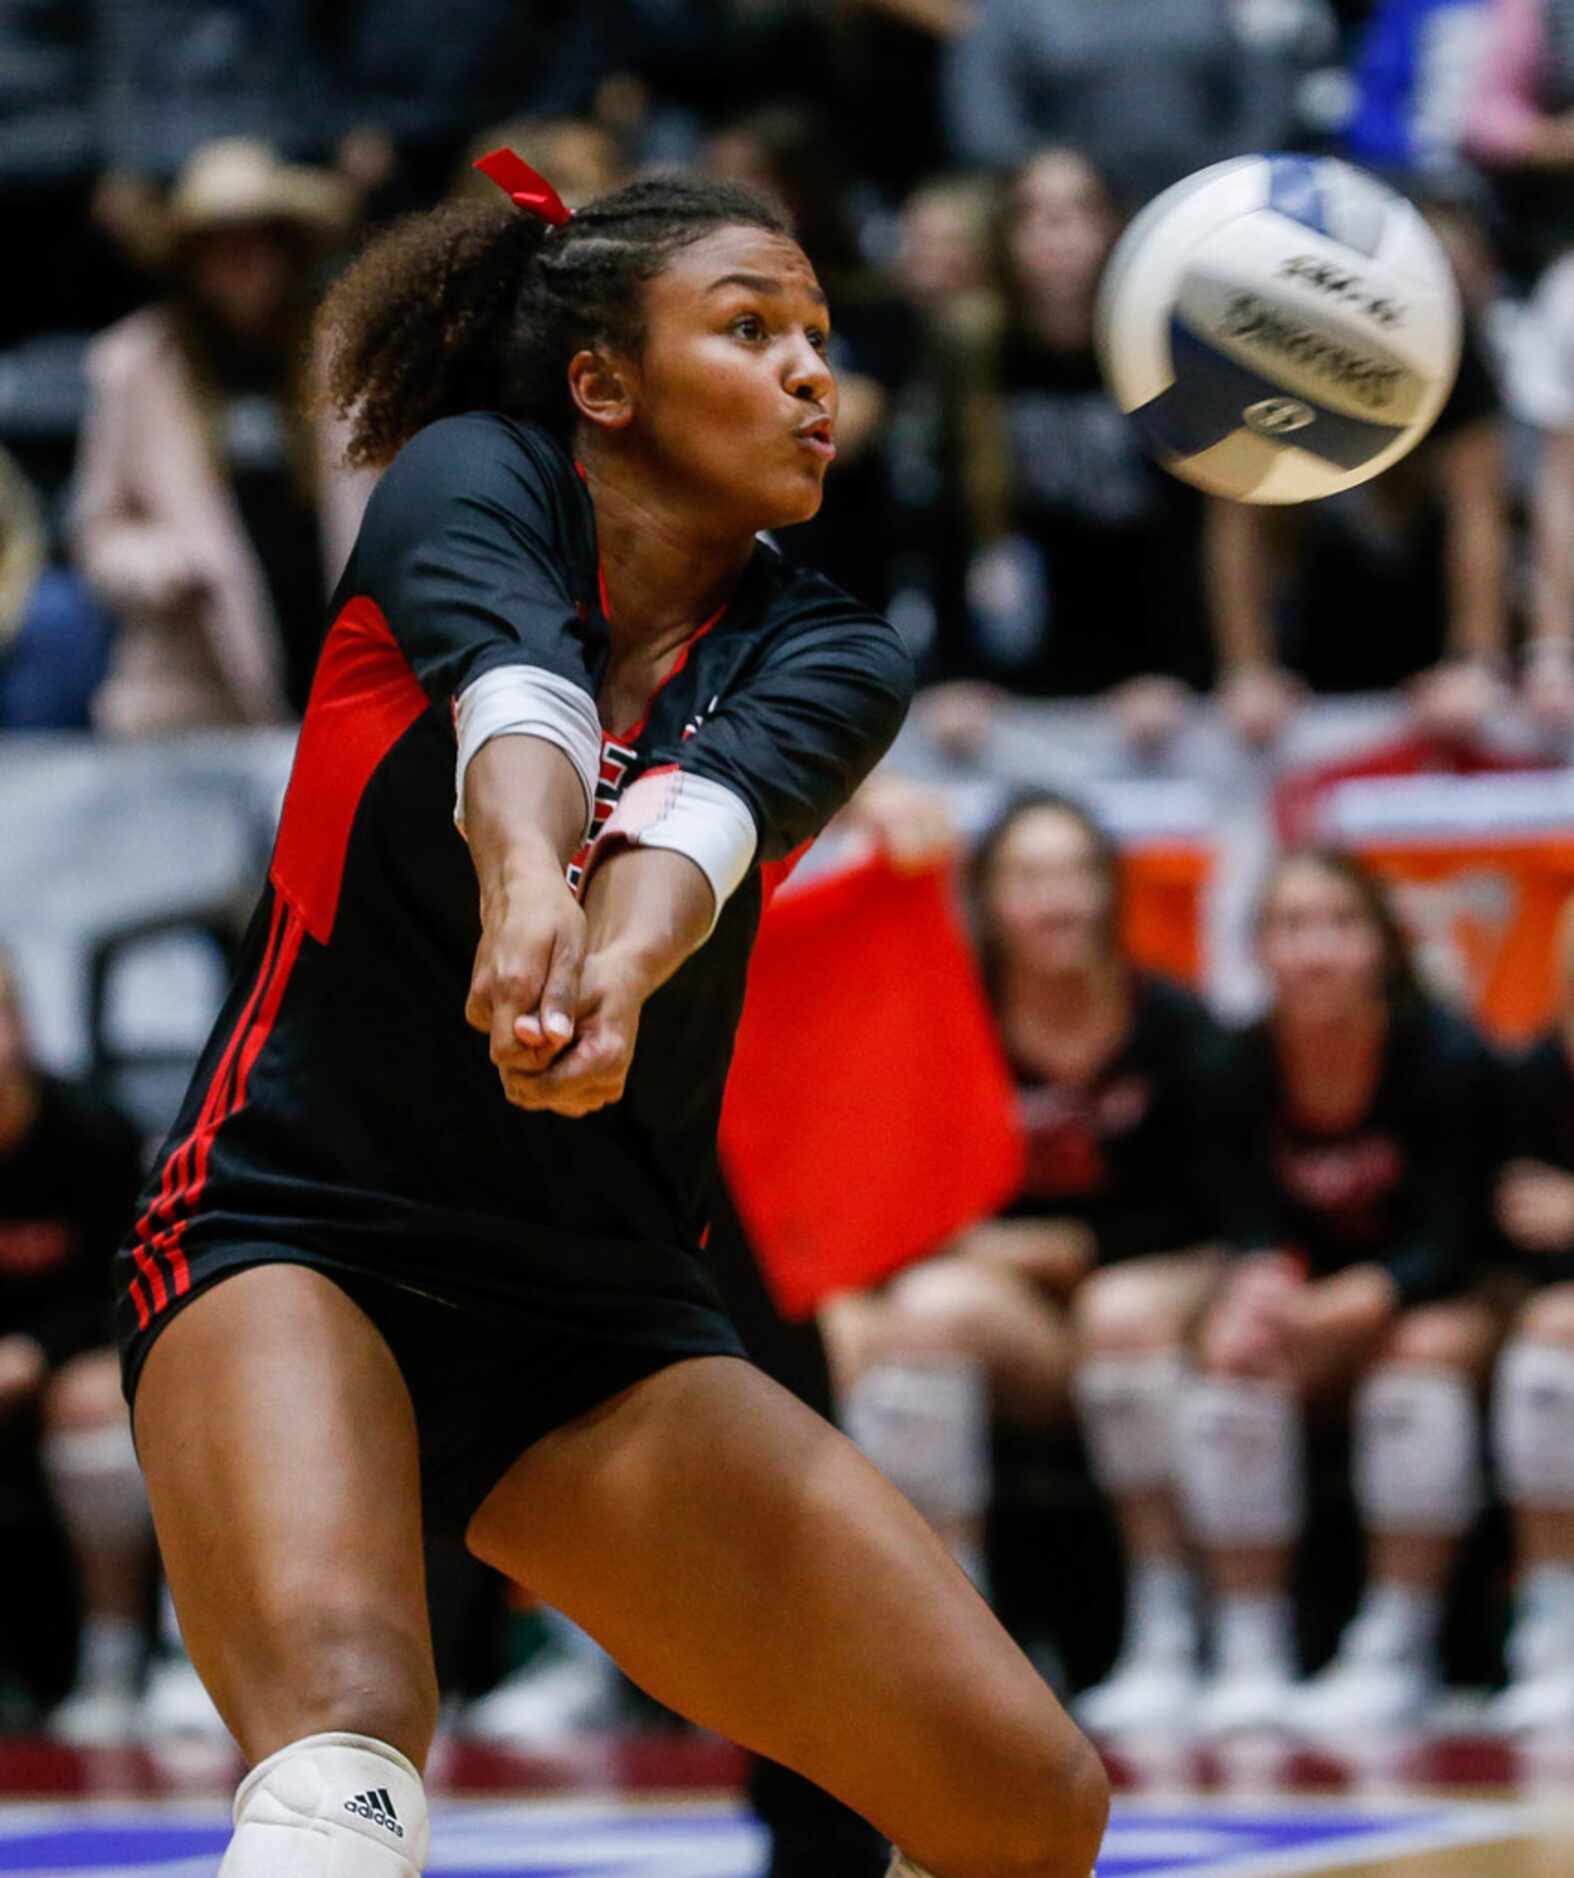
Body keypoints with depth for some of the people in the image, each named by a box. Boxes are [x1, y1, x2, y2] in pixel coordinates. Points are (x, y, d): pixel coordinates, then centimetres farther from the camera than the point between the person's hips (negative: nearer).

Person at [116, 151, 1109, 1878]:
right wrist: (523, 881, -49)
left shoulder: (823, 657, 5)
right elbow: (512, 695, -26)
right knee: (346, 1709, -35)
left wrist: (618, 962, -43)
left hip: (602, 1324, 4)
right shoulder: (465, 481, -1)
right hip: (288, 1235, -4)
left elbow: (708, 806, -20)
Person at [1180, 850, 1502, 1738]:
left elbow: (1452, 1248, -20)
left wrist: (1332, 1308, -36)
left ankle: (1400, 1651, -29)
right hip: (1313, 1309, 3)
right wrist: (1261, 1292, -35)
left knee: (1430, 1346, -35)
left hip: (1444, 1303, -3)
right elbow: (1254, 1231, -9)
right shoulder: (1242, 1071, -8)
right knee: (1232, 1352, -27)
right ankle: (1252, 1653, -24)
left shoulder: (1448, 1057, -17)